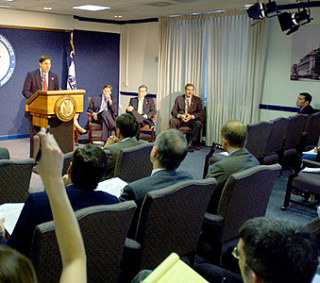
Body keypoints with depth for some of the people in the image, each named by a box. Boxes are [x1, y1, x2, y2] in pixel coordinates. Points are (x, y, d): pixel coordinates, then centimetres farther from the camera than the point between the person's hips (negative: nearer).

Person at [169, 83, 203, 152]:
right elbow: (173, 111, 2)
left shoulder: (197, 100, 7)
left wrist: (192, 116, -20)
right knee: (172, 120, -29)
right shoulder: (179, 98, 8)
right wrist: (179, 115, -21)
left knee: (198, 123, -32)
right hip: (180, 119, 1)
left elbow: (200, 112, -1)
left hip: (192, 120, 0)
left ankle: (191, 144, -27)